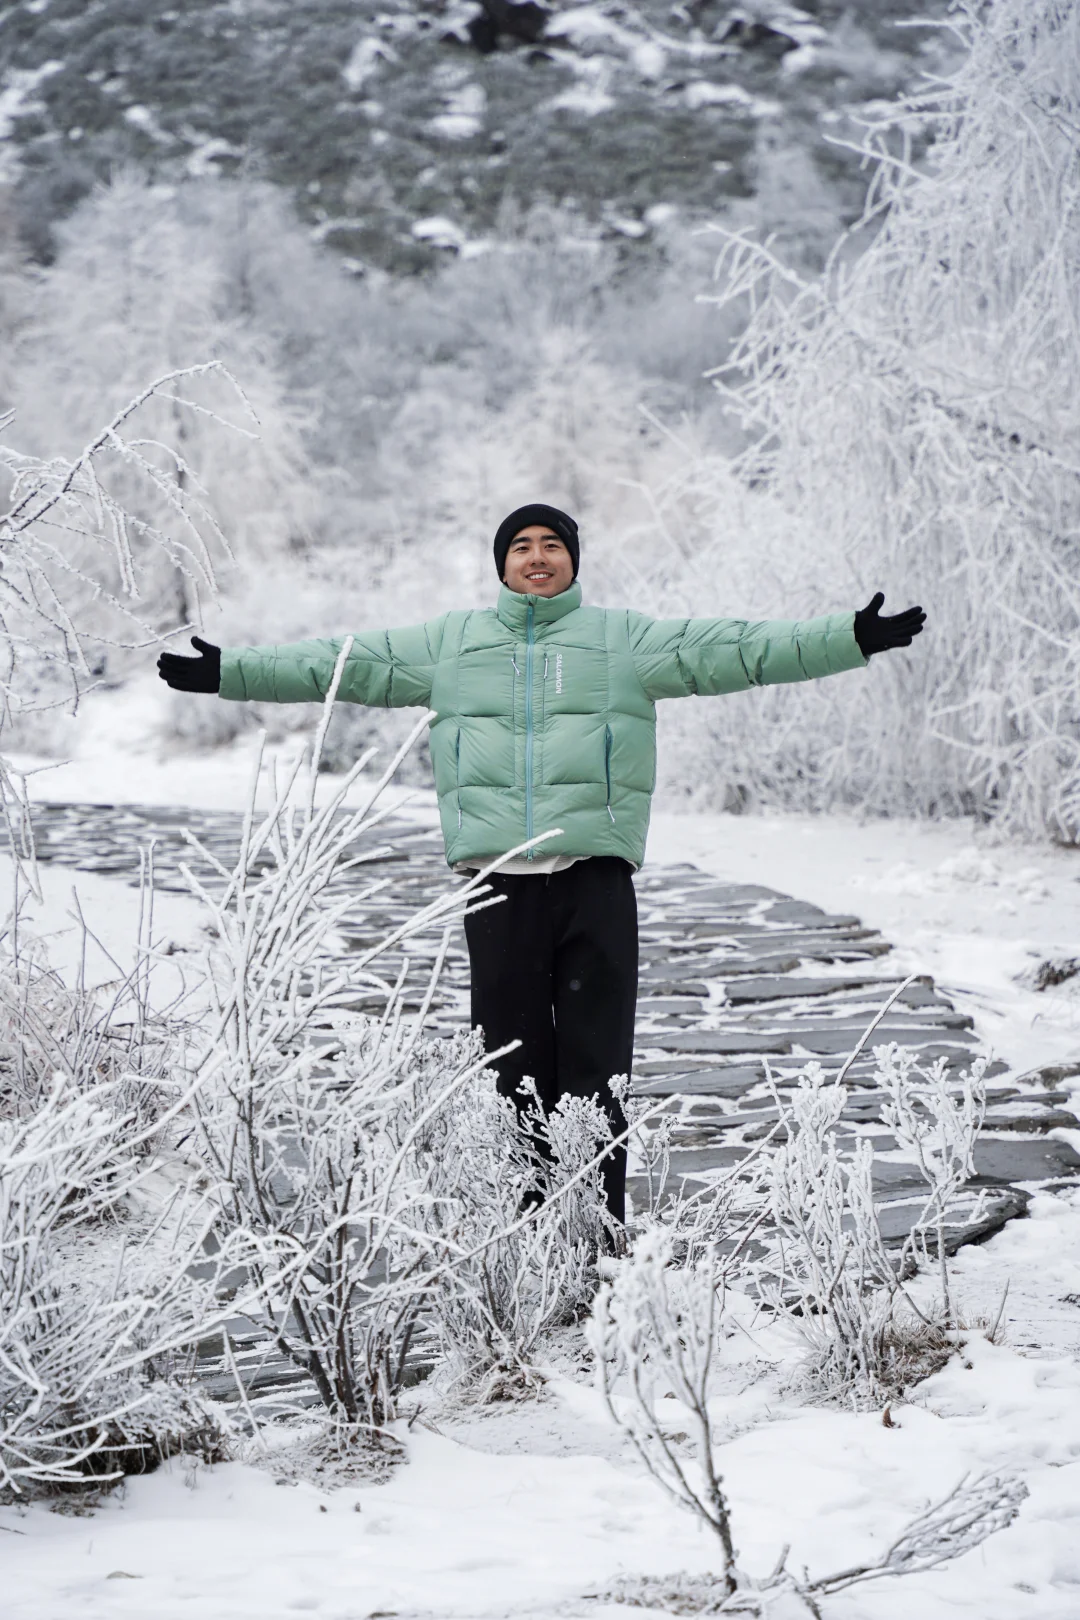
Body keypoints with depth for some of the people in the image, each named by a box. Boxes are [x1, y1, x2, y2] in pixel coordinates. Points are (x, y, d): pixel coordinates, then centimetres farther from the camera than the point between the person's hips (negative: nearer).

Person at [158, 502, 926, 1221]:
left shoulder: (626, 638, 11)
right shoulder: (450, 641, 17)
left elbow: (737, 649, 5)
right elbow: (340, 664, 17)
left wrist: (852, 637, -5)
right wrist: (227, 671, 12)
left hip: (597, 877, -1)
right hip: (498, 882, 2)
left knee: (596, 1067, -3)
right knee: (514, 1063, 3)